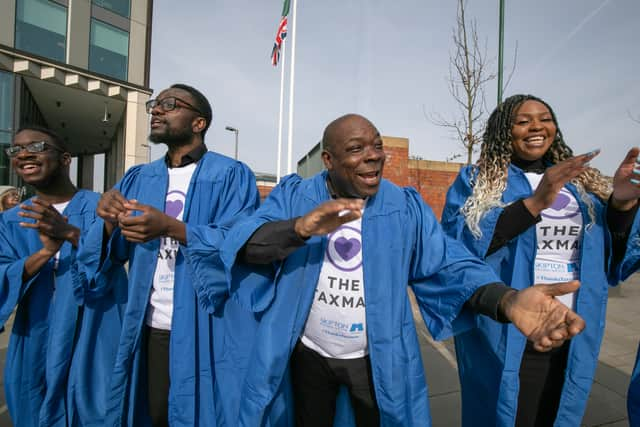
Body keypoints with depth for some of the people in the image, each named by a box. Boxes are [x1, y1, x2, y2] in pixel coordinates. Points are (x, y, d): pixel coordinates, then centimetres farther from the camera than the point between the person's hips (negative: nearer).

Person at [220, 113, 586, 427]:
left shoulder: (406, 207, -10)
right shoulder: (293, 195, -12)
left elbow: (450, 265, -17)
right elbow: (245, 245, -23)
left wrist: (508, 300, -37)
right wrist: (301, 227, -44)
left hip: (378, 360, 0)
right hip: (308, 352, 1)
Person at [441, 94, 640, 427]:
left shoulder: (580, 182, 8)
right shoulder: (474, 180, -5)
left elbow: (612, 255, 8)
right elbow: (457, 244, -19)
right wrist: (535, 202, -26)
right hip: (504, 342, -4)